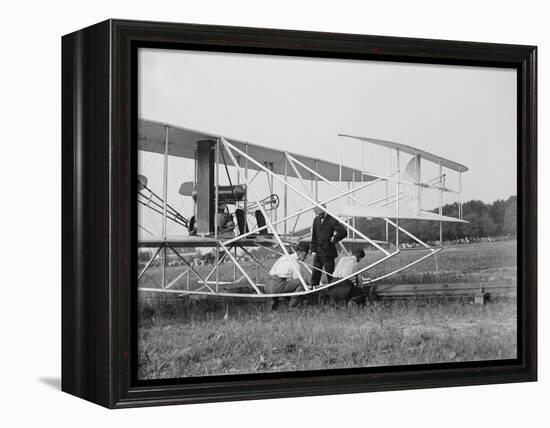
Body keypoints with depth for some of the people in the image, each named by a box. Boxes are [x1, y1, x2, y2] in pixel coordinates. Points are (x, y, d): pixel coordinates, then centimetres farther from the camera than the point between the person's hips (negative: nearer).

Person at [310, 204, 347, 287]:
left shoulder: (332, 220, -10)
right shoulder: (316, 220, 10)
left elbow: (343, 232, -20)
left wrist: (334, 239, -12)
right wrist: (313, 250, 8)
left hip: (328, 253, -6)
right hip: (317, 253, 6)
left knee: (330, 275, -1)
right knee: (315, 274, 9)